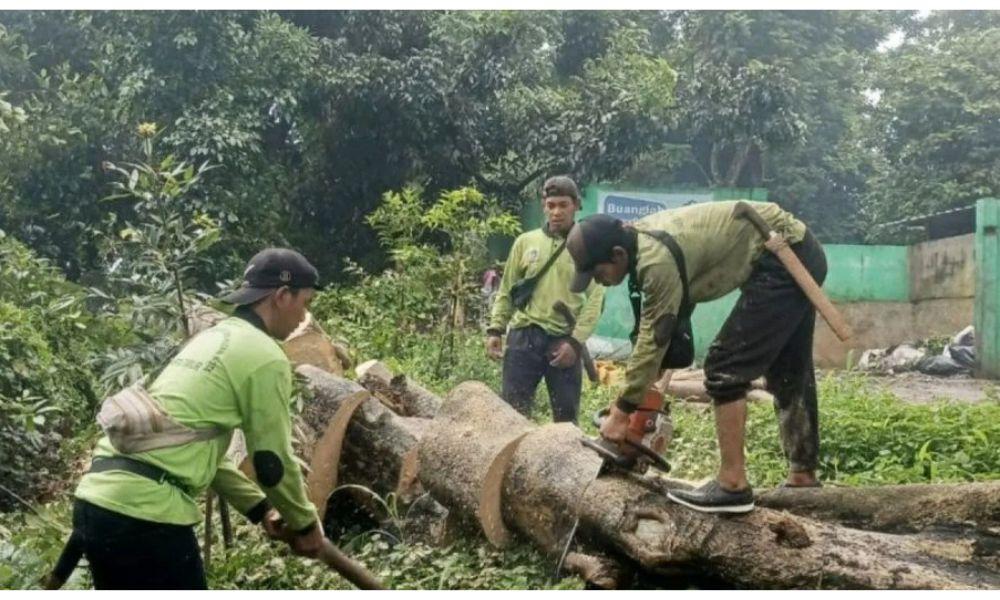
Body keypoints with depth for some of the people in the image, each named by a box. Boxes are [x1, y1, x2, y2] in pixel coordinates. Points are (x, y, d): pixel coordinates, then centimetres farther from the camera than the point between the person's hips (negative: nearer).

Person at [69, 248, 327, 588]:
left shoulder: (212, 339, 22)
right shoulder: (265, 358, -6)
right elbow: (273, 462, -2)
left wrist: (260, 509, 27)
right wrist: (306, 523, 14)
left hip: (97, 498, 9)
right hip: (144, 512, -9)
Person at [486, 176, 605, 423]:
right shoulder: (525, 242, 9)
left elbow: (594, 299, -4)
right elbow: (507, 290, 13)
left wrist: (576, 341, -13)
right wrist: (495, 329, 4)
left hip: (565, 341, -1)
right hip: (524, 336, 1)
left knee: (566, 415, 7)